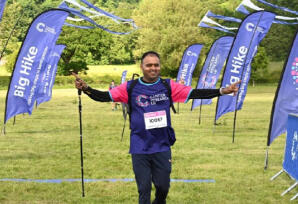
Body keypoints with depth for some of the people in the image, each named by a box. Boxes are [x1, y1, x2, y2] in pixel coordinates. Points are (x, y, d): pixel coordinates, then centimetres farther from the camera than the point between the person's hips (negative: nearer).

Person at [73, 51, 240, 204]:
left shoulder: (168, 86, 1)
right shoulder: (131, 87, -1)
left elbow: (194, 93, -5)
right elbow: (105, 96, -5)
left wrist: (223, 91, -15)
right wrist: (86, 88, -23)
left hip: (162, 147, 1)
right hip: (140, 149, -1)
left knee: (163, 187, 11)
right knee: (144, 190, 6)